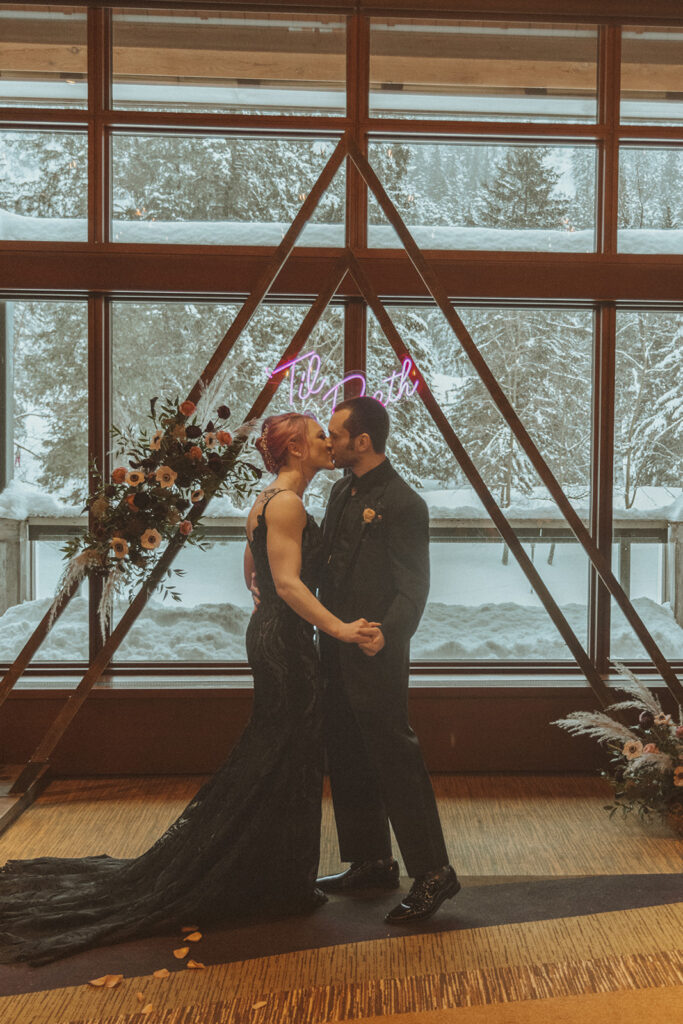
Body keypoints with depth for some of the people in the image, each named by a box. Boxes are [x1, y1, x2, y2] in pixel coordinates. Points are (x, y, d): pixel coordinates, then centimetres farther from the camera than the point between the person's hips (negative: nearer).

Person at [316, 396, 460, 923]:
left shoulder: (403, 503, -15)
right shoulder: (342, 491, 12)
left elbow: (414, 587, -16)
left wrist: (387, 633, -28)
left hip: (376, 656, -9)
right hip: (337, 649, 9)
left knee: (395, 759, -1)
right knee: (347, 760, 17)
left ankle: (433, 872, 13)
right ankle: (371, 862, 32)